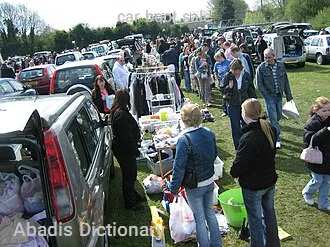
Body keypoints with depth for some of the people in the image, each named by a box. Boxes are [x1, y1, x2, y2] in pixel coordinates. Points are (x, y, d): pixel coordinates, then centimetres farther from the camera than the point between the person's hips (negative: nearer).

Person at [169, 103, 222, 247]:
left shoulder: (184, 140, -26)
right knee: (210, 213, 23)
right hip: (210, 182, 6)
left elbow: (179, 167, -21)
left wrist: (173, 188, -10)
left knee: (200, 218, 11)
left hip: (194, 187, -6)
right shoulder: (209, 134, -6)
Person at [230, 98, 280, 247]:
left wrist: (234, 172, -4)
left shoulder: (248, 138, -32)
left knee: (255, 218, 12)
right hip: (270, 180, 8)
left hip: (253, 186, -7)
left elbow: (239, 164, -25)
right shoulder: (271, 129, -8)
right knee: (269, 212, 26)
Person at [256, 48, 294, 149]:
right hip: (269, 96, -4)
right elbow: (259, 84, -6)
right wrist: (267, 96, -11)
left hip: (279, 96, 4)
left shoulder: (281, 66, 2)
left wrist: (289, 96, 8)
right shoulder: (261, 68, -8)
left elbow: (286, 82, 8)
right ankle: (277, 139, -1)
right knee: (273, 119, -6)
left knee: (278, 116, 13)